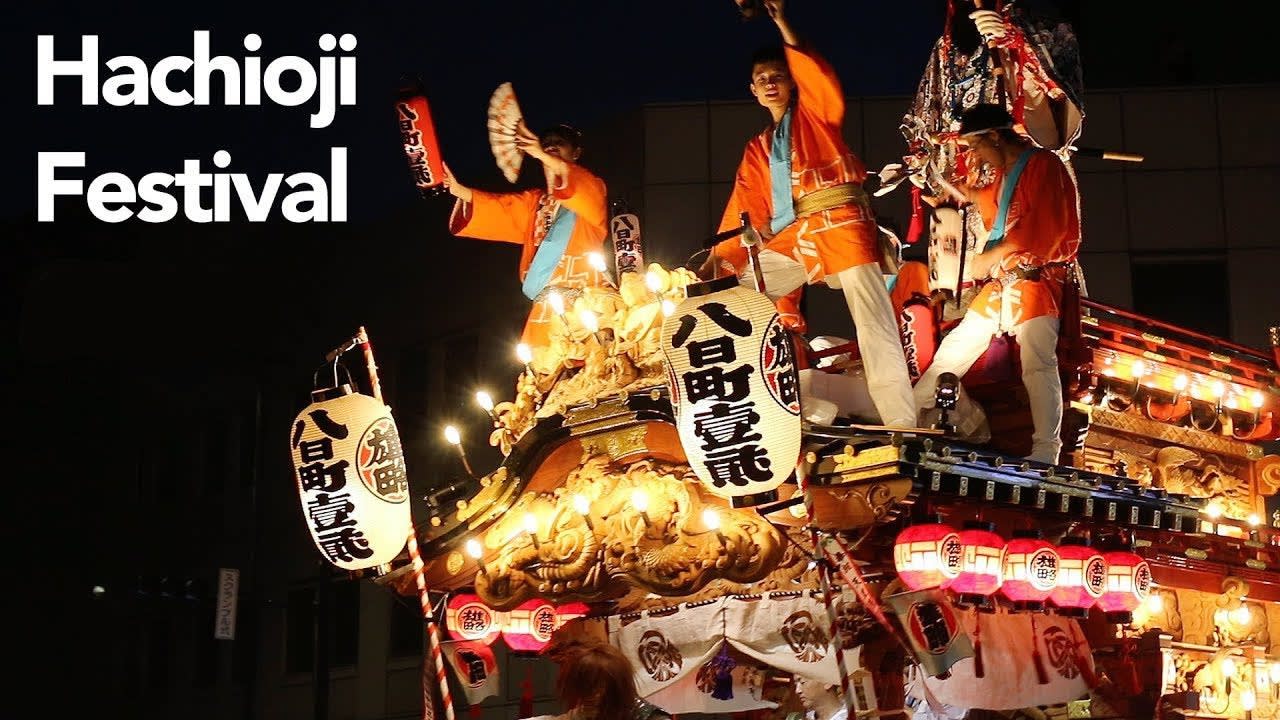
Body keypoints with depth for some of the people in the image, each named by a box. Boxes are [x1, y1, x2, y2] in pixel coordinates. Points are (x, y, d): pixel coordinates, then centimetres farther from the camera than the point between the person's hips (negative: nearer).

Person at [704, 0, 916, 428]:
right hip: (791, 239, 6)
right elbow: (745, 209, 17)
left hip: (840, 226, -6)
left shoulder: (816, 113, 11)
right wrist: (715, 261, 9)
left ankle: (902, 424, -19)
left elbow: (820, 76, -9)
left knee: (874, 326, -14)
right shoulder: (758, 150, 21)